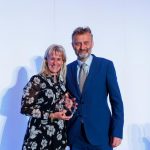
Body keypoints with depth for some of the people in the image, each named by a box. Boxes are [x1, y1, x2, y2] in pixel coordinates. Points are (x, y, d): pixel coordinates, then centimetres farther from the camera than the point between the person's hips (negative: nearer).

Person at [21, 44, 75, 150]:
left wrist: (67, 104, -4)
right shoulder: (37, 80, -13)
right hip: (40, 135, -5)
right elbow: (25, 108, -16)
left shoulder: (61, 81, 4)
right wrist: (52, 115, -19)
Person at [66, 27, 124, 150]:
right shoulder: (68, 69, 6)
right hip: (75, 133, 3)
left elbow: (116, 100, -5)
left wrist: (117, 132, -8)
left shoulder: (106, 65, -4)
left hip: (100, 132, -3)